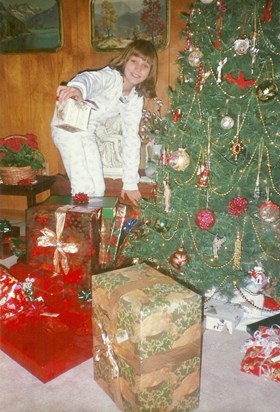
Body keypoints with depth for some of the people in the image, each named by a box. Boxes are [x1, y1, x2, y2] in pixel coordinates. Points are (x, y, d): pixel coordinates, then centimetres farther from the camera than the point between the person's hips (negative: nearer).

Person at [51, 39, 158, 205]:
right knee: (84, 188, -13)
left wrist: (130, 182, -6)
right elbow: (89, 78, -47)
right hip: (68, 125, -7)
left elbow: (131, 137, -3)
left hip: (88, 133, 7)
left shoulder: (136, 98, -3)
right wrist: (78, 88, -74)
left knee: (98, 189, 6)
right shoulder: (110, 76, -23)